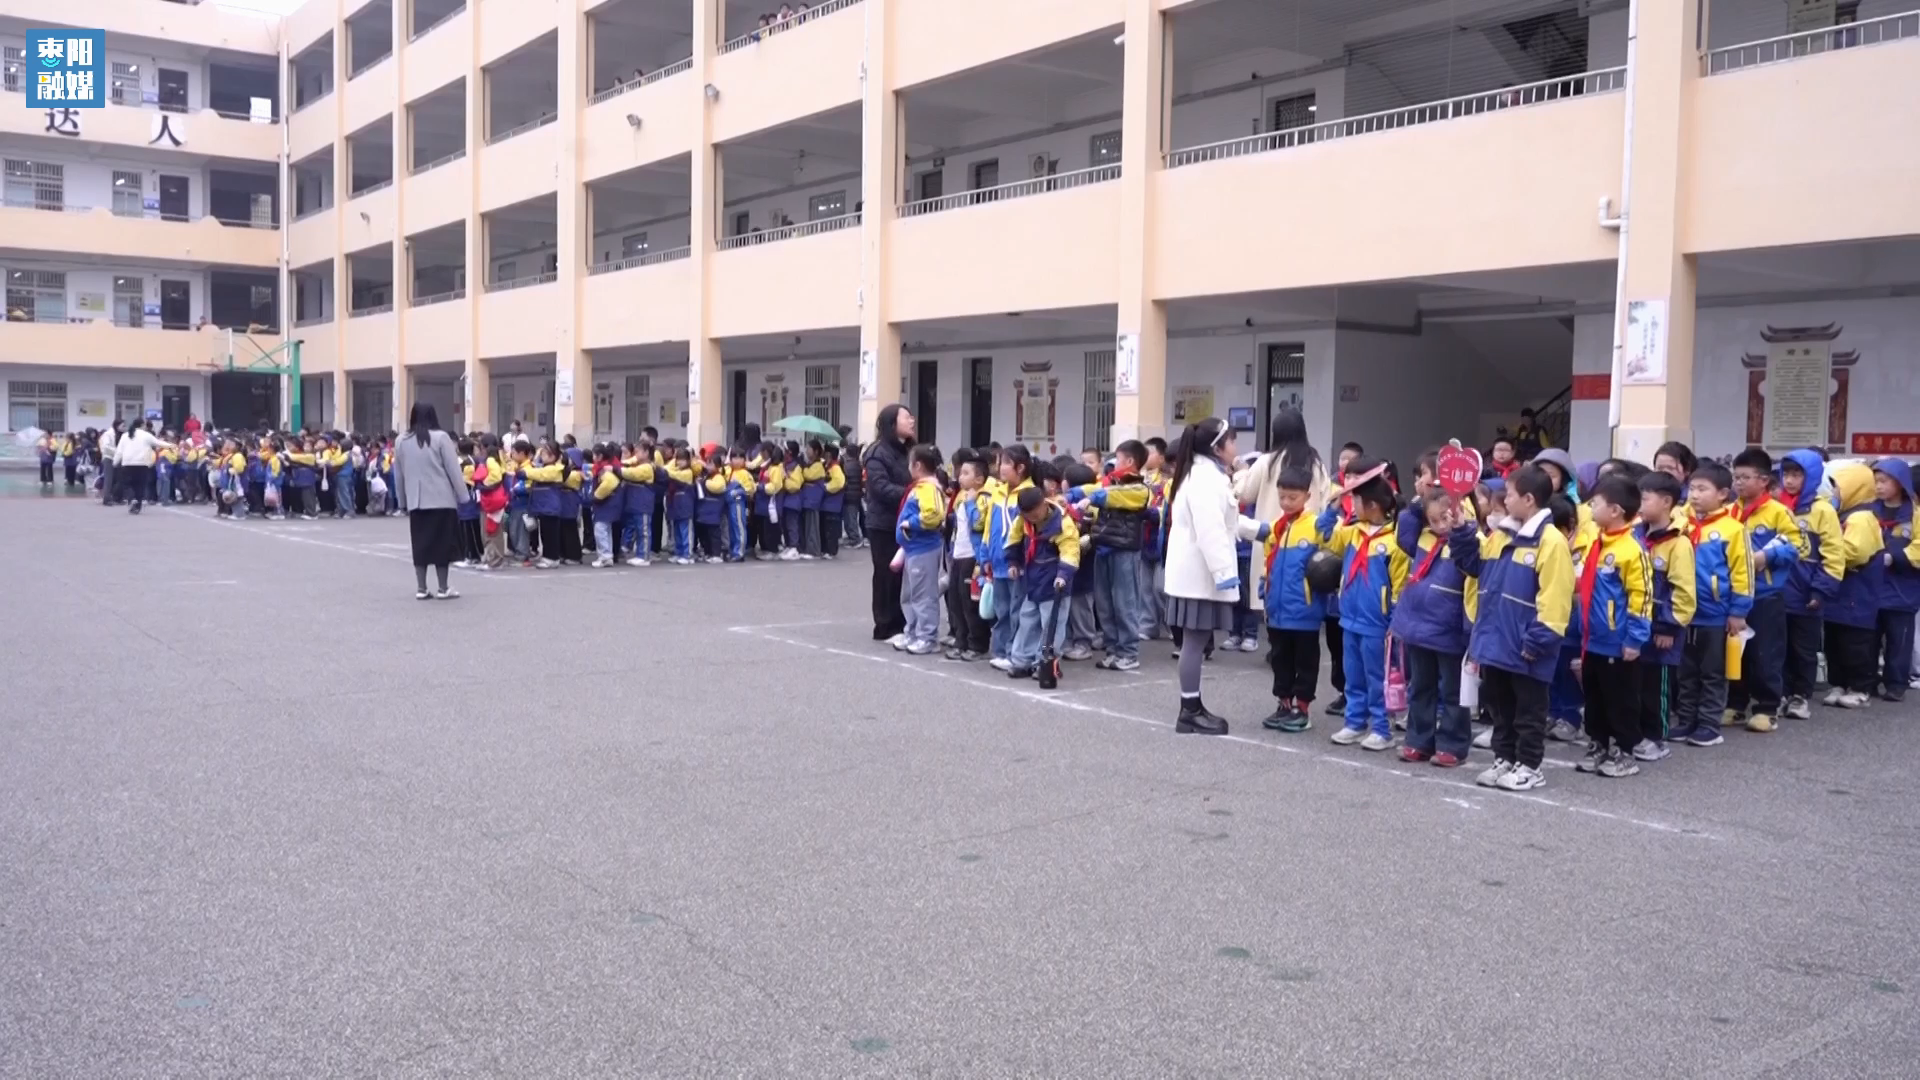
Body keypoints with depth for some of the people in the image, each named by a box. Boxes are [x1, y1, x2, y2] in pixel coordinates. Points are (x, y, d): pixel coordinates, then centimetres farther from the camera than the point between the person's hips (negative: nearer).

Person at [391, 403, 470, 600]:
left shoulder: (402, 442, 7)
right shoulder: (440, 437, -6)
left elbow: (398, 475, 12)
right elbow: (453, 470, -7)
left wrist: (403, 501, 21)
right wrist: (463, 497, -2)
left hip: (415, 501, 4)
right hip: (441, 500, -4)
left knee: (420, 544, 8)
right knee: (441, 543, 2)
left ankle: (421, 588, 8)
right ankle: (443, 588, 5)